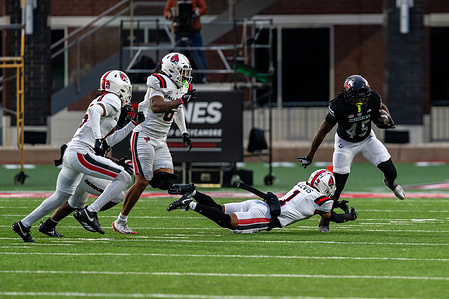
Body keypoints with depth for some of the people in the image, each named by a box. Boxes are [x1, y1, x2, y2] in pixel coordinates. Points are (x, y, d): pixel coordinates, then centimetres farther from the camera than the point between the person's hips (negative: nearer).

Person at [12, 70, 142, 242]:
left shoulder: (102, 100, 24)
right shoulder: (113, 100, -4)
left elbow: (109, 140, 26)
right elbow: (95, 111, -26)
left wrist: (132, 125, 29)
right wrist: (98, 138, -33)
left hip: (70, 153, 10)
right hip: (81, 153, -10)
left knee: (61, 197, 23)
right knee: (124, 178, -11)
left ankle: (23, 225, 27)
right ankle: (90, 213, -15)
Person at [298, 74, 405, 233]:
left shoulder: (373, 98, -25)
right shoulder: (339, 106, -34)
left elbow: (381, 107, 3)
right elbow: (323, 132, -24)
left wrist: (387, 118, -18)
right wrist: (309, 156, -20)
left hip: (367, 139, 3)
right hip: (346, 144, -3)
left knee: (391, 172, -4)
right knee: (337, 184, -8)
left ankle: (391, 182, 35)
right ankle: (325, 217, 12)